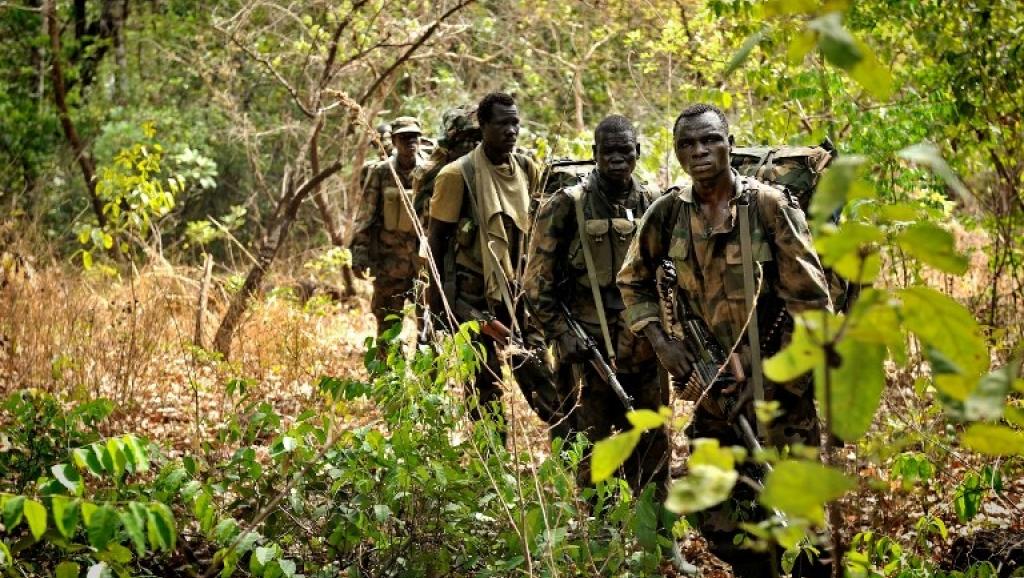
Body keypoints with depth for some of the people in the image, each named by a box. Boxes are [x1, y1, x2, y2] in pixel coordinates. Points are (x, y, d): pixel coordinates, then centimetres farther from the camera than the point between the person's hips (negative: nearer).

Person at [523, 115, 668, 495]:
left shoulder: (654, 206, 6)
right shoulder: (566, 207, -6)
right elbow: (537, 282, -4)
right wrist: (561, 333, -11)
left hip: (645, 347, 4)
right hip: (588, 349, -4)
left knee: (653, 449, 11)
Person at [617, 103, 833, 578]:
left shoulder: (771, 206, -12)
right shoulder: (668, 213, -1)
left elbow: (811, 299, -10)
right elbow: (633, 280, 14)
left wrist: (813, 385, -13)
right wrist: (659, 339, 0)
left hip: (778, 382, -4)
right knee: (718, 516, 11)